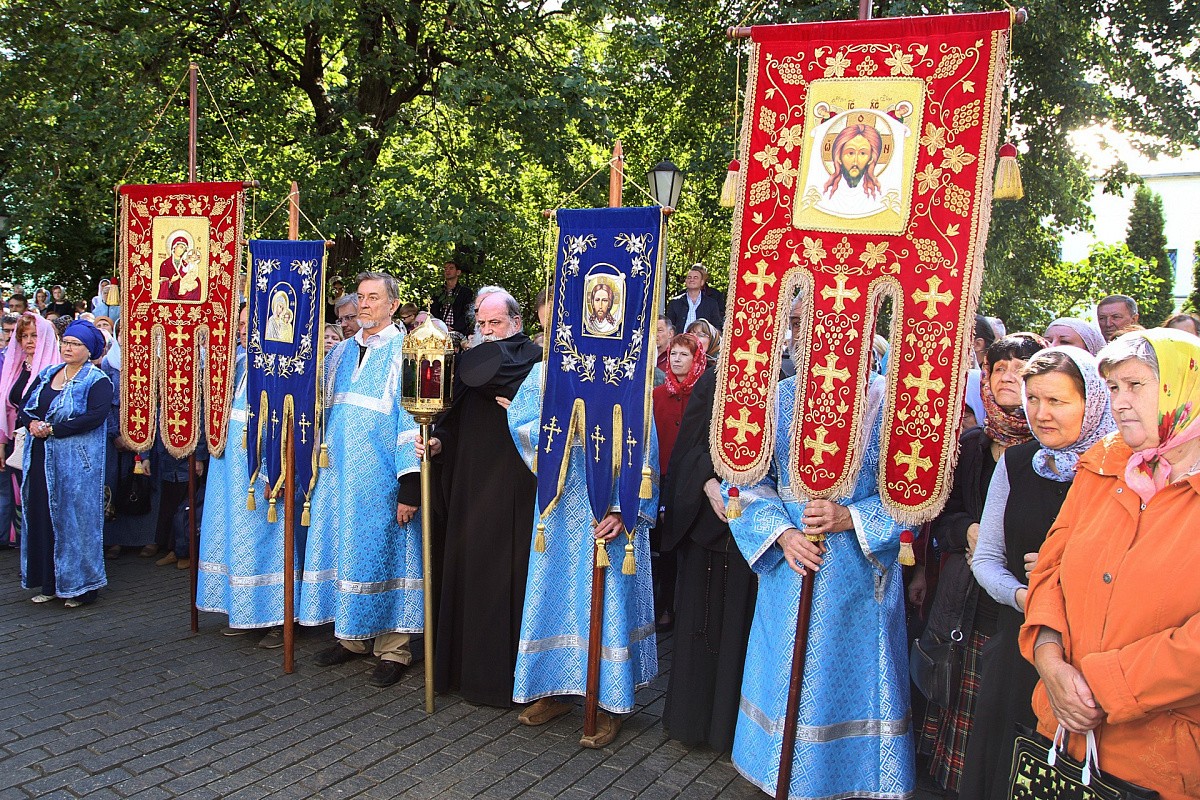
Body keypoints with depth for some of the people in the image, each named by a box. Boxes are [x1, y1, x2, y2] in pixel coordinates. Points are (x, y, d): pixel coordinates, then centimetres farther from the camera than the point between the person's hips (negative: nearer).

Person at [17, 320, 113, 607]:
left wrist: (52, 429, -19)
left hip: (76, 461, -6)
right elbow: (24, 407, 12)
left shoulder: (97, 381, -6)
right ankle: (50, 584, 19)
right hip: (42, 459, 6)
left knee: (74, 518, -1)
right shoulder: (46, 375, 15)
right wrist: (32, 423, -9)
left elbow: (95, 416, -20)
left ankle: (80, 586, 9)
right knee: (42, 517, 9)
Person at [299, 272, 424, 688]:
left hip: (381, 478, -6)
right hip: (339, 475, 6)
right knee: (345, 549, 12)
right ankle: (353, 636, 26)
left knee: (382, 552, -1)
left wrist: (410, 484, -17)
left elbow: (412, 418, -13)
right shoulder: (341, 352, 13)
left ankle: (393, 648, 11)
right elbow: (326, 411, 18)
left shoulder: (404, 352, -7)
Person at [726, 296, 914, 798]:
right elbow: (752, 481, 3)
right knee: (785, 675, 13)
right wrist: (781, 533, -12)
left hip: (857, 577, -3)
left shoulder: (886, 402, -6)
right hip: (789, 567, 3)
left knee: (849, 679, 8)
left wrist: (850, 517, -19)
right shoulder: (780, 398, 4)